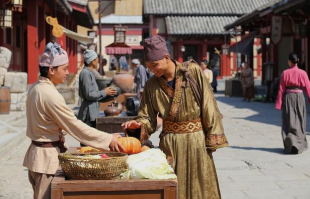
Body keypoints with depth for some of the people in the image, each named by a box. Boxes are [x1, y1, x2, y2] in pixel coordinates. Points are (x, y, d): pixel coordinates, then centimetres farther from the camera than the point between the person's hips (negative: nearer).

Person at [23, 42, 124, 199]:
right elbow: (75, 126, -20)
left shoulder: (36, 87, 7)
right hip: (47, 156, -9)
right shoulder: (50, 94, -21)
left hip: (37, 151, 9)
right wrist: (108, 139, -15)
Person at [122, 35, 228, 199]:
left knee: (199, 185, 6)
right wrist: (138, 124, -20)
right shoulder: (151, 85, 1)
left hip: (196, 141, -2)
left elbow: (208, 106, -7)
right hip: (169, 143, 2)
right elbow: (148, 118, 3)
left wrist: (212, 139, -8)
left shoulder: (193, 71, -8)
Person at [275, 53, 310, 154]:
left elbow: (281, 89, -4)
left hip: (288, 97, -1)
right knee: (299, 122, 14)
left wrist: (279, 104, 1)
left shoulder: (285, 73, -5)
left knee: (289, 123, 5)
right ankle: (300, 145, 20)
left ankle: (290, 145, -9)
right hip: (299, 97, 1)